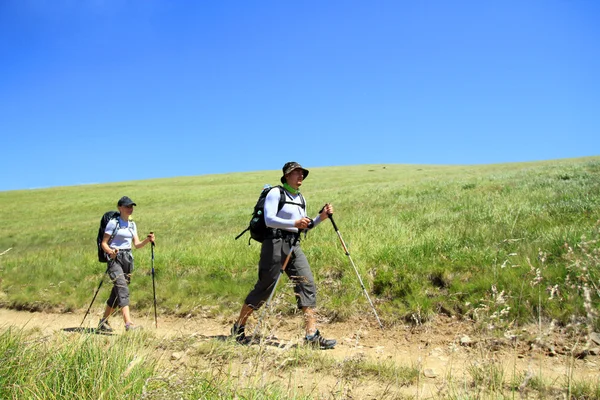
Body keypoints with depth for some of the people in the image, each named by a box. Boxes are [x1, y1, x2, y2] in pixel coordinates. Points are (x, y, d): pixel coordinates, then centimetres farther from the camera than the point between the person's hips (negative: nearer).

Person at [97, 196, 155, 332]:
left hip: (127, 259, 7)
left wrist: (147, 240, -7)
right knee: (123, 289, -20)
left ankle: (103, 321, 24)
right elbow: (104, 243, -7)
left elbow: (137, 244, 11)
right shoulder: (113, 223, -5)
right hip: (115, 259, -7)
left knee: (117, 292, 10)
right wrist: (110, 252, -26)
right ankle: (129, 324, -28)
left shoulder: (132, 225, 14)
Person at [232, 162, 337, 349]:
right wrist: (294, 223, -26)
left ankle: (312, 335, -7)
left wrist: (320, 218, 6)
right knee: (264, 288, -1)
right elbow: (269, 220, -16)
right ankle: (238, 328, 17)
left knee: (307, 284, -6)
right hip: (276, 243, -7)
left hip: (294, 246, 7)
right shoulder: (276, 193, -4)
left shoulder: (301, 199, 18)